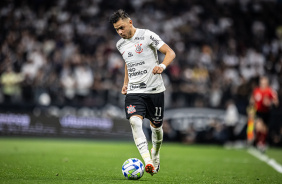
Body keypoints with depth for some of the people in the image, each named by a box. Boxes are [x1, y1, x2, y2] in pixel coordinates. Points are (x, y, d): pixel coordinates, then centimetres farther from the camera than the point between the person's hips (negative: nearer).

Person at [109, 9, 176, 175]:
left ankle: (155, 154, 39)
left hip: (154, 89, -3)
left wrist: (162, 66, -29)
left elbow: (170, 53, -10)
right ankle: (147, 161, -31)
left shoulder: (147, 35, -8)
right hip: (134, 91, 3)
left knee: (156, 126, 8)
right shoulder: (120, 45, 10)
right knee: (135, 121, -22)